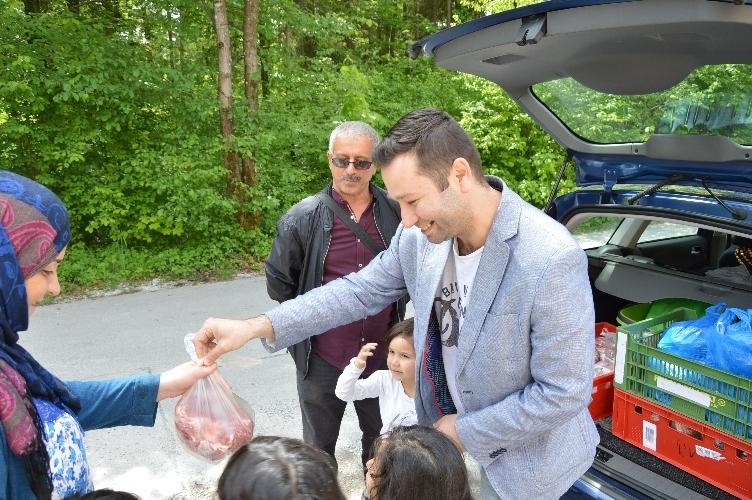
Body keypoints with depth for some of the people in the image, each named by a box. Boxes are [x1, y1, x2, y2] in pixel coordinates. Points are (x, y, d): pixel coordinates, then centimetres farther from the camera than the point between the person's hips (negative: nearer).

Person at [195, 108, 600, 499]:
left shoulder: (552, 259, -32)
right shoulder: (421, 235, -14)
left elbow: (564, 392, -24)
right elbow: (361, 290, -1)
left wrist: (467, 432, -16)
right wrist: (257, 327, -8)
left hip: (525, 459, -5)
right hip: (447, 427, 5)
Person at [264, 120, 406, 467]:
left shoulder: (396, 214, -7)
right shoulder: (302, 218, -11)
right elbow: (279, 282, -1)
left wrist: (395, 311, 6)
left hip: (382, 354, 2)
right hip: (322, 358, -1)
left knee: (380, 439, 23)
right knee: (320, 446, 19)